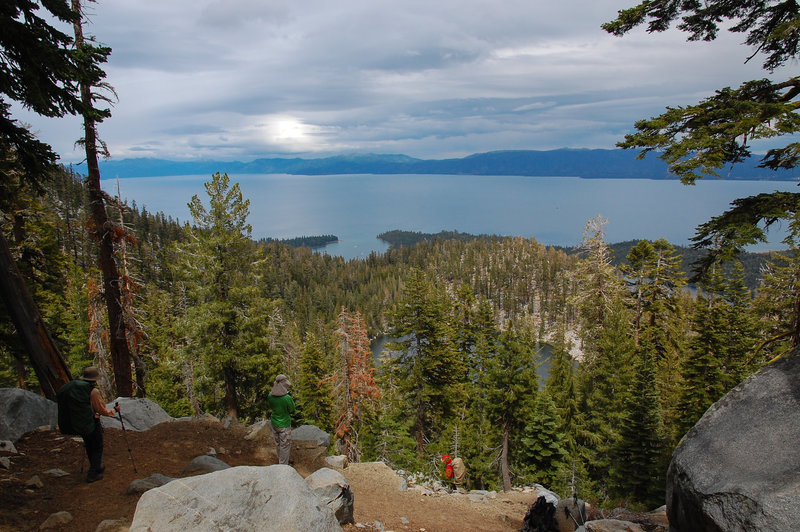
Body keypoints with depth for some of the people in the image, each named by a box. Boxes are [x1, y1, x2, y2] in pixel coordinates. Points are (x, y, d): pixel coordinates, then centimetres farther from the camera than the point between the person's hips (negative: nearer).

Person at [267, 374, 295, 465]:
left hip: (274, 423, 6)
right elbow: (292, 409, -12)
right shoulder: (287, 398, -30)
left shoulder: (270, 396, -15)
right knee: (285, 445, 12)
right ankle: (283, 465, 23)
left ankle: (280, 459, 46)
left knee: (278, 443, 26)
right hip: (284, 425, -6)